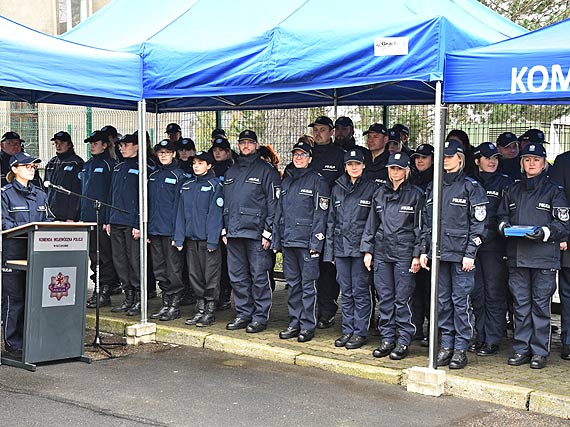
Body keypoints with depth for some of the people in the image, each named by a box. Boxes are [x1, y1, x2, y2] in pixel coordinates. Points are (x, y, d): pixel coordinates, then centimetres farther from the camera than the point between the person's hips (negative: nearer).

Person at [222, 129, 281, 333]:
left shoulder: (266, 170, -2)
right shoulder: (231, 172, 18)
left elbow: (273, 203, -7)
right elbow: (224, 202, 21)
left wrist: (268, 232, -12)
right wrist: (224, 229, 13)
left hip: (256, 233, -6)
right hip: (233, 232, 6)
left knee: (259, 277, -2)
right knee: (237, 277, 10)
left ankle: (260, 316, 6)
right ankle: (243, 314, 20)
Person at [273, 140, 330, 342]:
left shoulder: (317, 181, -3)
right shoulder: (286, 180, 16)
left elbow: (320, 213, -8)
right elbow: (279, 211, 18)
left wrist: (316, 241, -14)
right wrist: (276, 239, 12)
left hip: (307, 241, -6)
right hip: (288, 240, 6)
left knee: (308, 285, -2)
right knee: (292, 284, 11)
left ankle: (308, 325, 5)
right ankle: (294, 323, 20)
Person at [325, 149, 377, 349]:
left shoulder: (371, 188, -2)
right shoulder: (337, 188, 11)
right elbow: (331, 220, 13)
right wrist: (329, 249, 9)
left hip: (361, 247, -4)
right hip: (341, 247, 4)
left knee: (360, 291, 0)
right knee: (346, 292, 11)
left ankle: (360, 332, 9)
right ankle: (348, 330, 19)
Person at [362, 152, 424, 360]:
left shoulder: (415, 195, 0)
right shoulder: (380, 193, 12)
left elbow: (420, 227, -2)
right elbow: (371, 224, 15)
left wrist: (417, 255, -7)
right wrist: (367, 250, 9)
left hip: (404, 253, -4)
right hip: (382, 252, 4)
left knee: (403, 298, -2)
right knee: (384, 298, 7)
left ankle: (403, 341, 6)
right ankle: (387, 339, 15)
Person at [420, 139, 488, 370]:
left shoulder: (471, 187, -3)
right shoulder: (434, 187, 14)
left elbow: (478, 223, -6)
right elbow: (426, 221, 18)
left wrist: (470, 253, -12)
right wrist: (424, 250, 12)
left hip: (461, 254, -5)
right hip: (439, 253, 5)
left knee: (460, 300, -3)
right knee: (442, 300, 9)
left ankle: (461, 348, 5)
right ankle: (446, 345, 17)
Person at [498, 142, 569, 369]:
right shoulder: (513, 191, 16)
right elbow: (502, 215, 24)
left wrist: (545, 231, -16)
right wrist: (504, 225, 2)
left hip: (544, 257, -4)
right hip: (517, 256, 4)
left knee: (540, 305, -1)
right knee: (520, 304, 6)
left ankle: (539, 351, 7)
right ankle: (521, 348, 14)